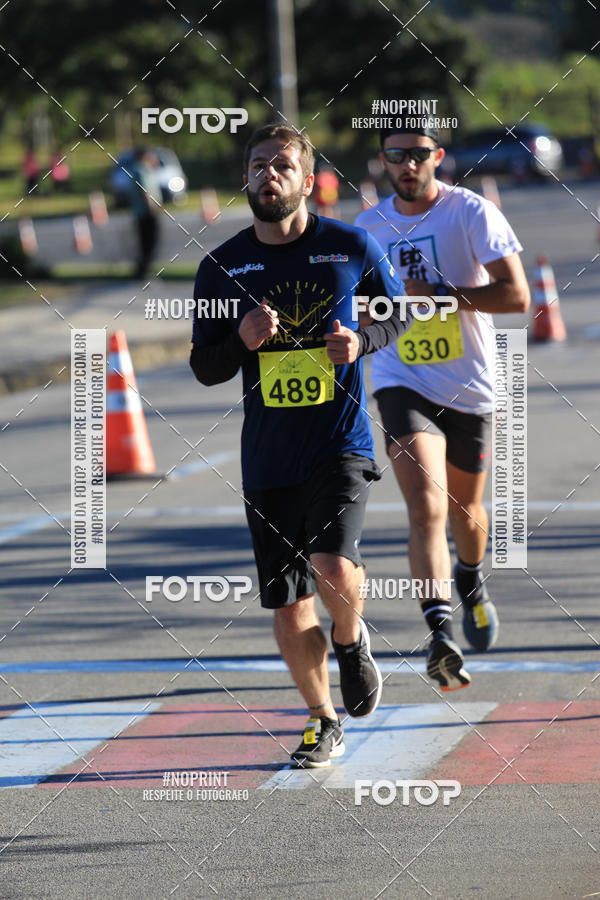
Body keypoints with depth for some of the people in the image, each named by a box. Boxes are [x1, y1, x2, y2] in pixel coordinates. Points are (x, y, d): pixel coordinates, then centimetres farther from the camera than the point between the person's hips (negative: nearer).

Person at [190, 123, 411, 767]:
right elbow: (204, 368, 7)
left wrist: (361, 341, -9)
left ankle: (351, 641, 10)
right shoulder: (222, 266, 1)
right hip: (268, 458, 3)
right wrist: (242, 339, -14)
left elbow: (398, 313, 13)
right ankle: (322, 724, 26)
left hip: (340, 442, -3)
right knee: (289, 609, 4)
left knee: (333, 567, -25)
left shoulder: (351, 248, -3)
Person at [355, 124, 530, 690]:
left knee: (464, 509, 18)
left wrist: (436, 295, -23)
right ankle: (440, 633, -29)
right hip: (402, 383, 0)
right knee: (426, 507, -20)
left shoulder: (472, 213, -8)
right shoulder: (367, 228, 4)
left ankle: (471, 582, 52)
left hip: (470, 387, 0)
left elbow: (516, 295, -17)